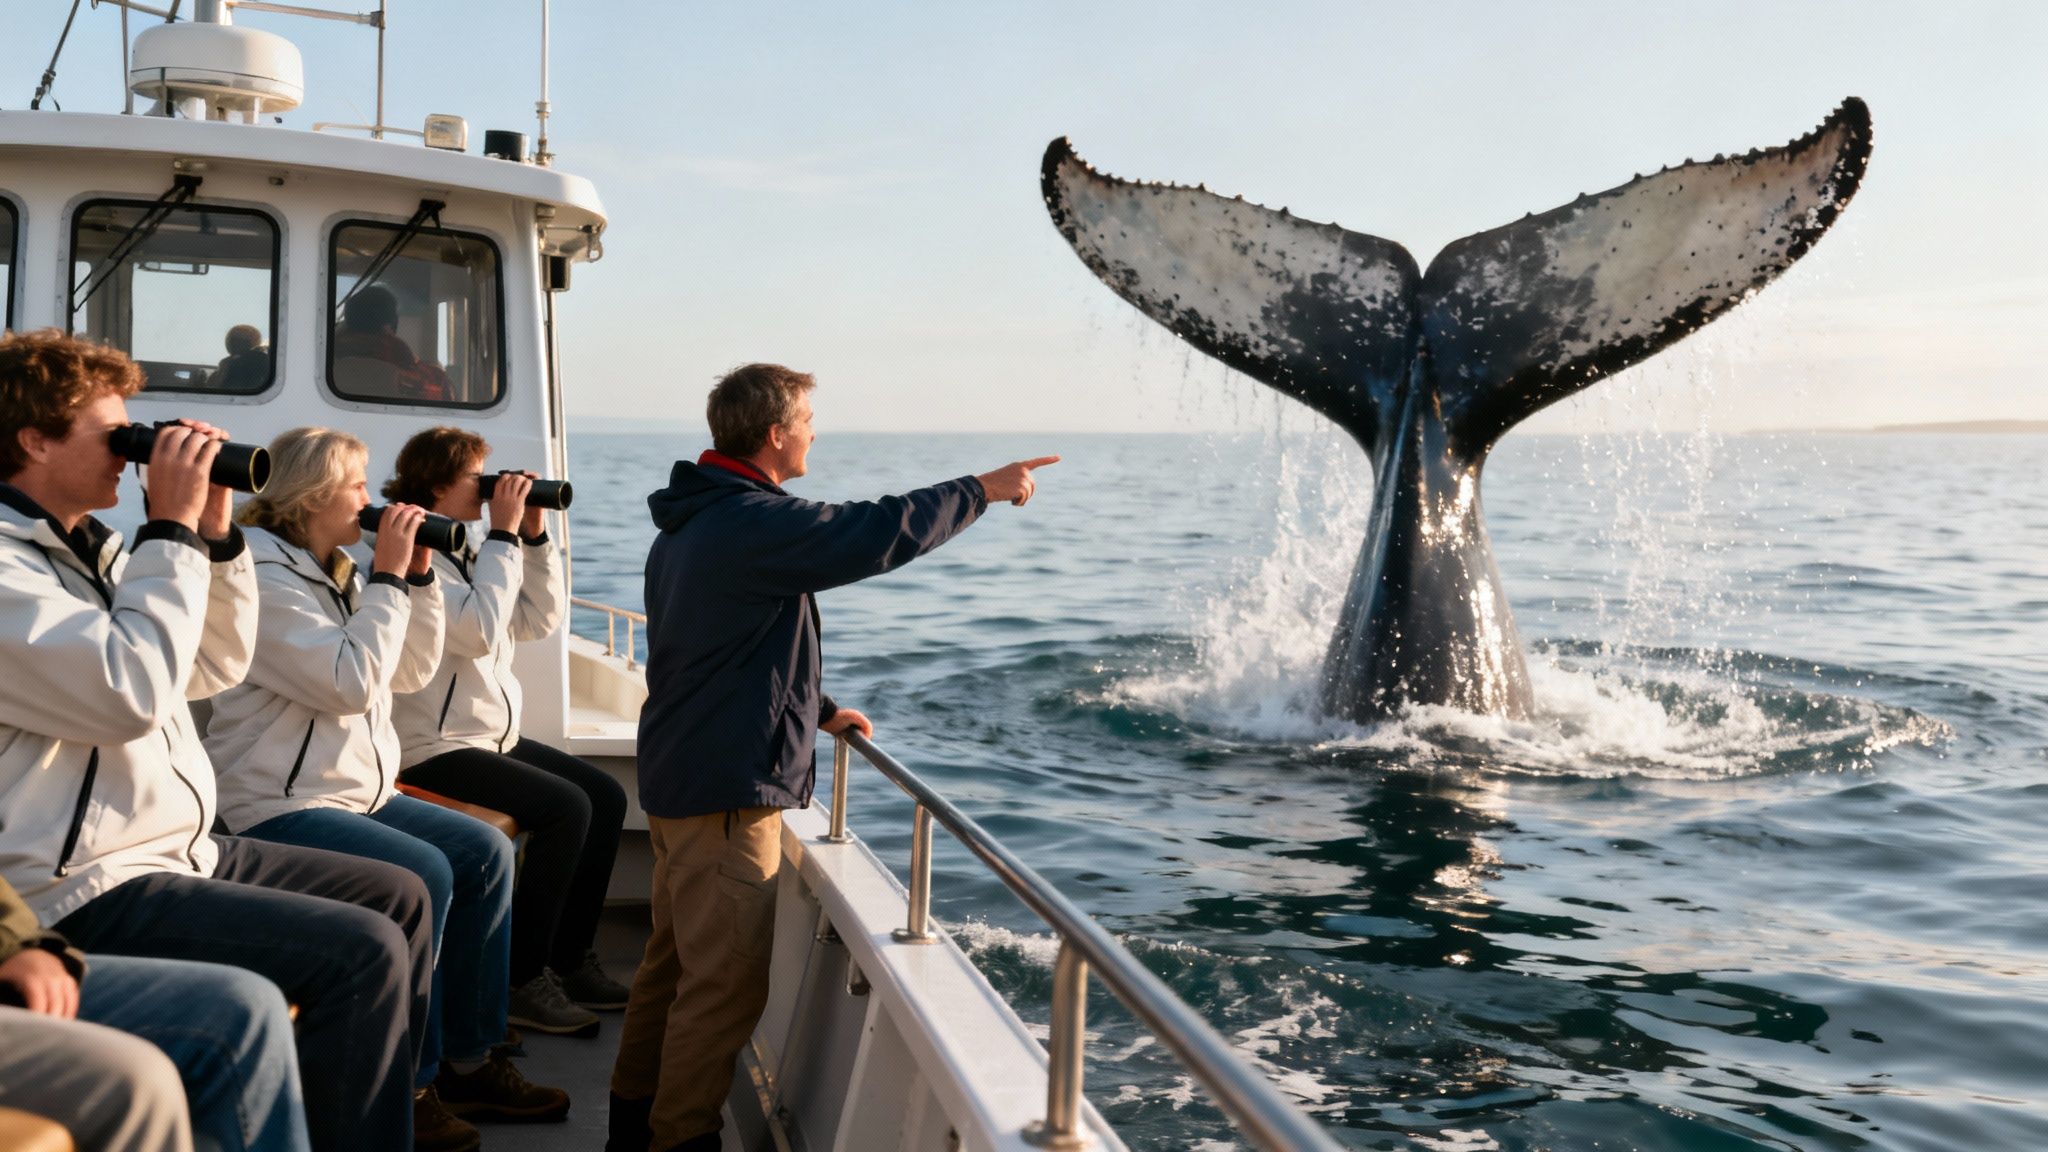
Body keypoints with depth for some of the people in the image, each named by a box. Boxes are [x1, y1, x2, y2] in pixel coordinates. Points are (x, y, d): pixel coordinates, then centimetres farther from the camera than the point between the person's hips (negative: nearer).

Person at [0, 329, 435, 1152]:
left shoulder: (88, 548, 13)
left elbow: (215, 666, 16)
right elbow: (132, 691, -28)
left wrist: (215, 529, 3)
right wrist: (173, 528, -19)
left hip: (179, 848, 10)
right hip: (88, 892, -10)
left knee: (400, 898, 10)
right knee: (362, 953, -20)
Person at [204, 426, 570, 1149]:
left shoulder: (335, 574, 14)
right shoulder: (263, 576, -15)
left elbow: (412, 671, 13)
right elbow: (351, 684, -23)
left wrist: (418, 574, 3)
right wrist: (388, 578, -17)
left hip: (356, 791, 10)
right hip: (275, 809, -10)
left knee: (485, 852, -1)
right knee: (423, 874, -27)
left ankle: (468, 1061, 6)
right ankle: (405, 1088, -12)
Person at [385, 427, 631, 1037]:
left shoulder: (466, 553, 14)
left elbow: (540, 619, 10)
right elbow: (479, 632, -26)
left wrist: (534, 535, 0)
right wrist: (503, 535, -20)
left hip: (493, 736, 9)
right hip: (433, 748, -9)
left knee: (607, 796, 0)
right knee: (566, 807, -23)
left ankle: (569, 957, 9)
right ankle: (521, 978, -11)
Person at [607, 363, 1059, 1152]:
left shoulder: (692, 522, 14)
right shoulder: (753, 524, -21)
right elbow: (878, 535, -22)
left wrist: (817, 711, 19)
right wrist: (983, 491, -10)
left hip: (680, 775, 11)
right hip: (729, 788, -11)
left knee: (675, 957, 20)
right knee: (725, 982, -2)